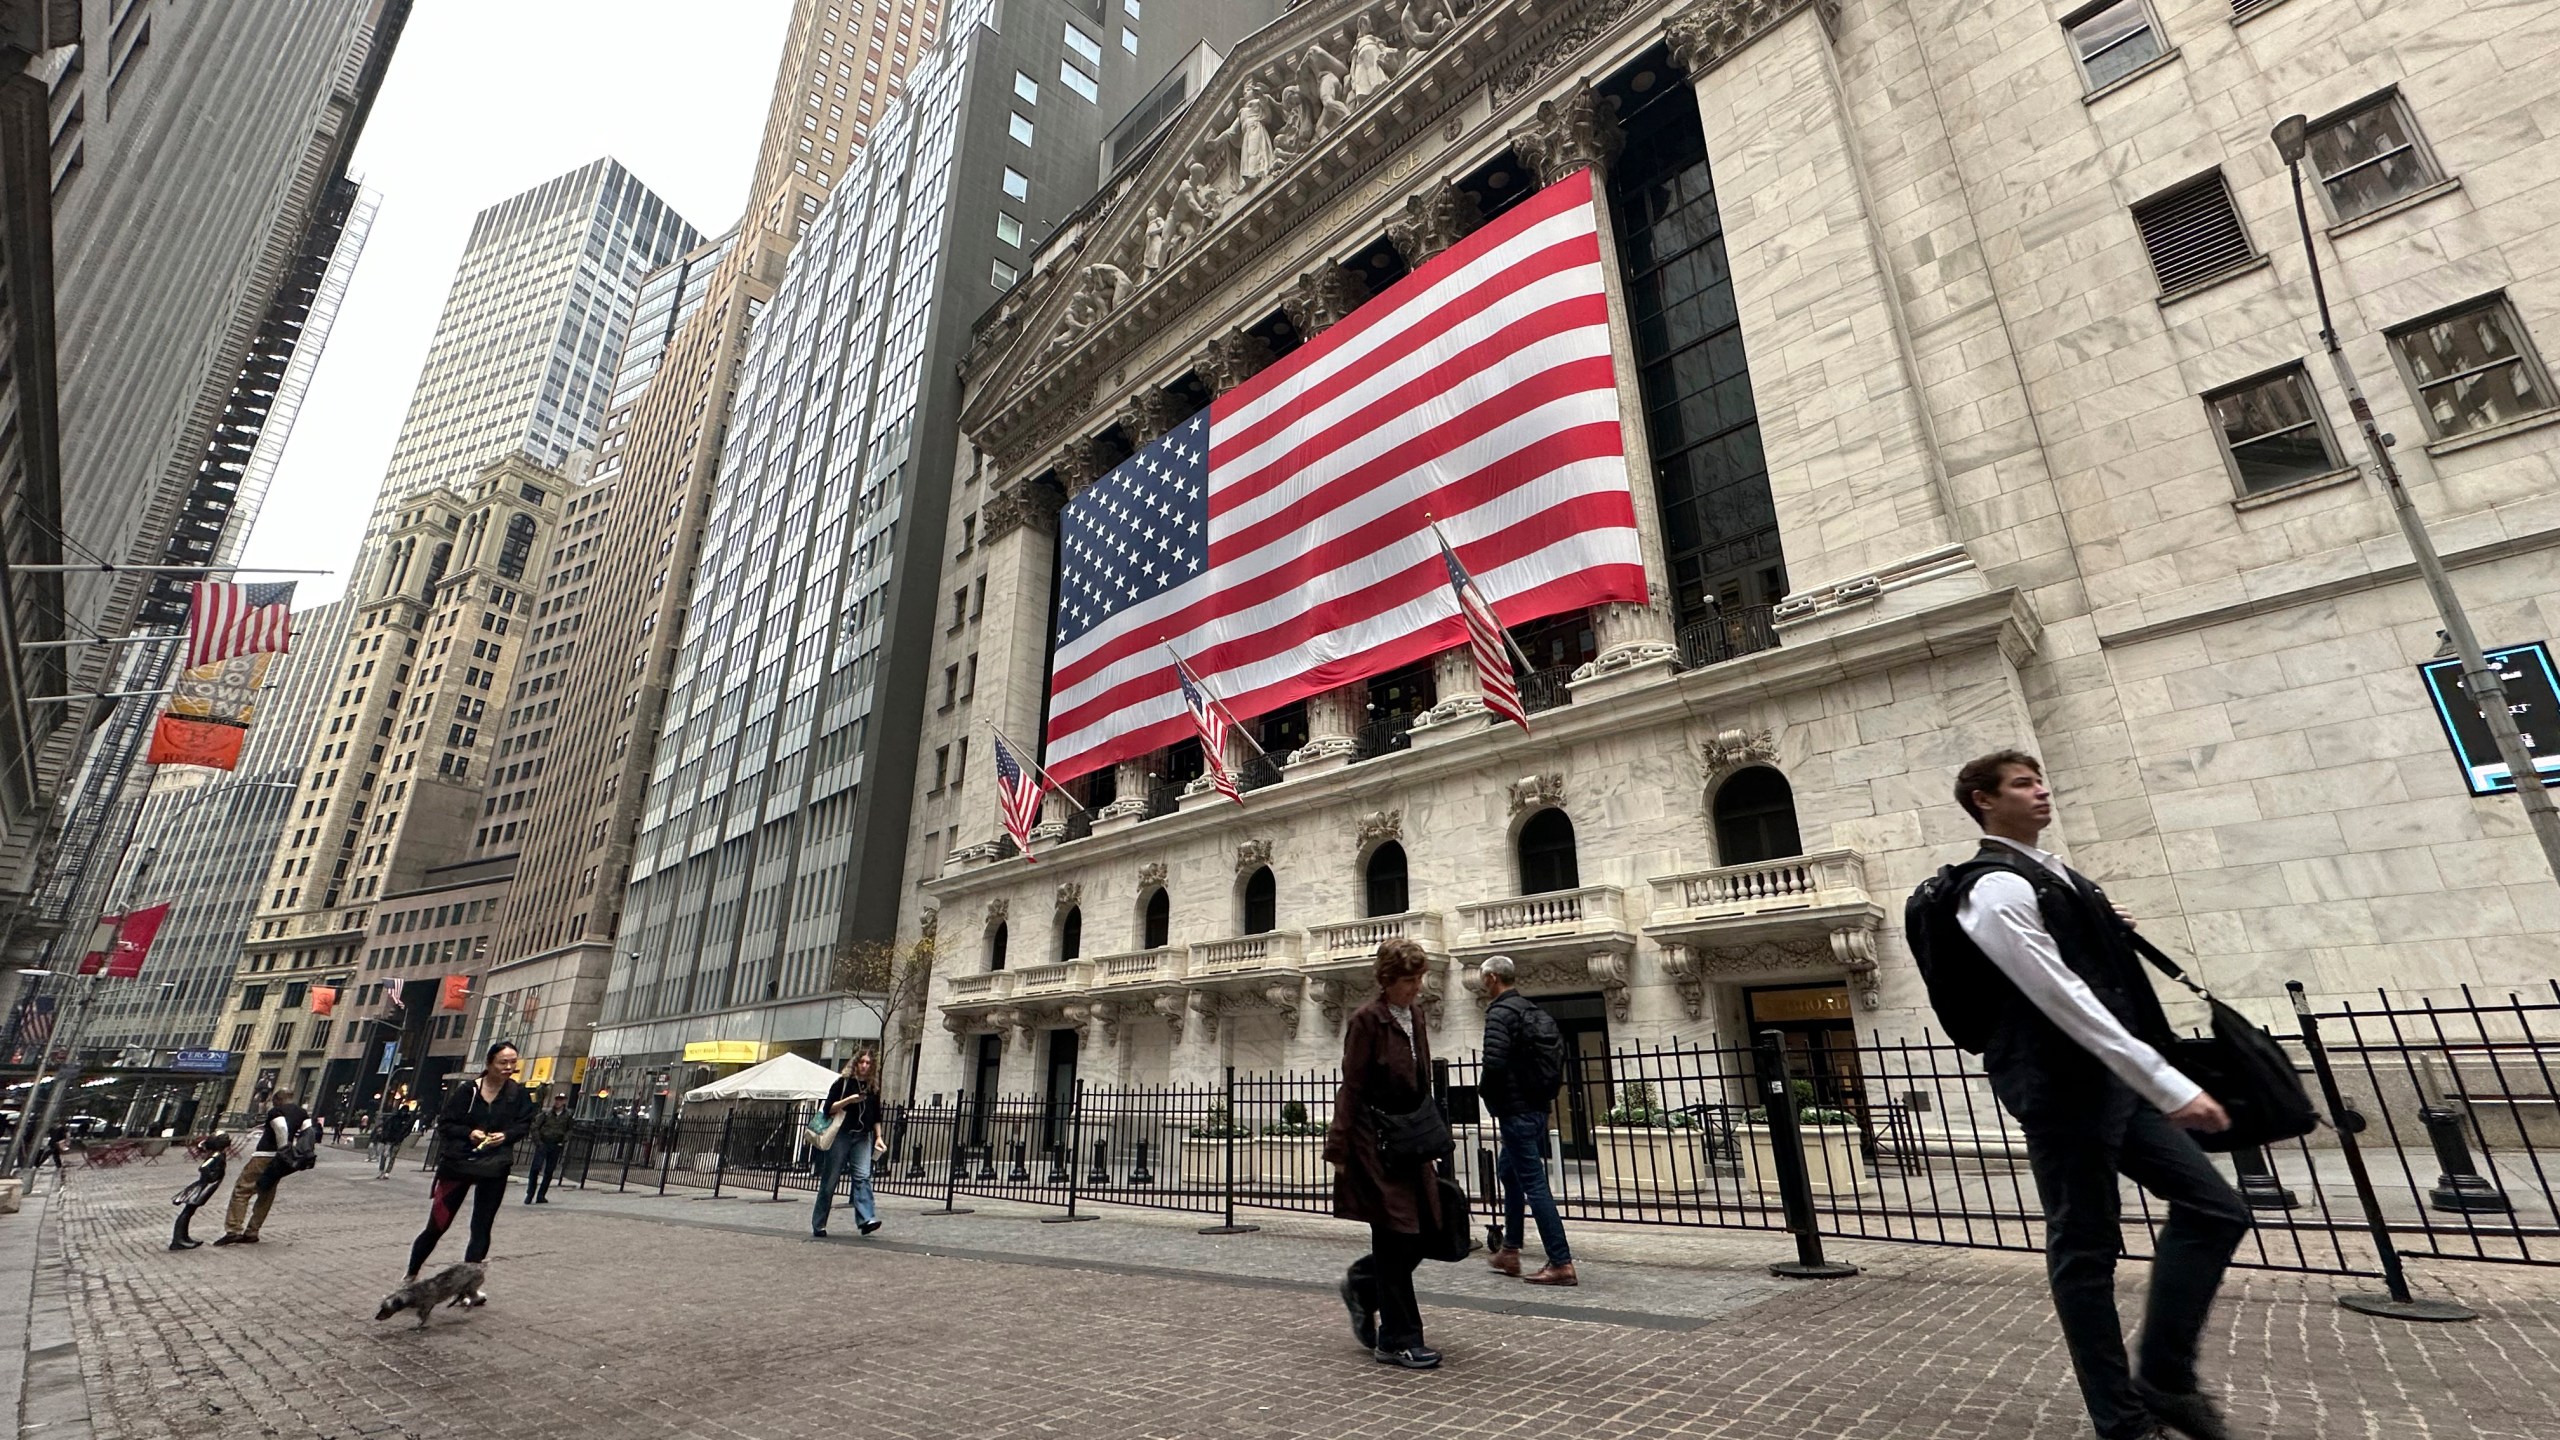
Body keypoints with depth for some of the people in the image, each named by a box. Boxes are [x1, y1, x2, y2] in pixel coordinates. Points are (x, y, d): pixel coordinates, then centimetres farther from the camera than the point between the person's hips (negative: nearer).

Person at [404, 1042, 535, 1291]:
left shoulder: (518, 1094, -4)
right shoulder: (467, 1091, -10)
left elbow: (524, 1124, 5)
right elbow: (444, 1123, -3)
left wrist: (505, 1135, -13)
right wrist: (469, 1133, -19)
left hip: (495, 1168, 2)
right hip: (458, 1164, -1)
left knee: (481, 1229, 5)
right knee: (437, 1225, 6)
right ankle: (411, 1276, 30)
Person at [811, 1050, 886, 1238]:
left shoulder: (874, 1087, 12)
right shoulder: (843, 1082, 0)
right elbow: (828, 1108, -5)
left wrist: (878, 1137, 11)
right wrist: (848, 1099, -18)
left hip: (863, 1138, 3)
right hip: (841, 1135, -3)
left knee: (863, 1176, -12)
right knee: (830, 1180, 2)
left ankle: (866, 1219, -21)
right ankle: (818, 1225, 13)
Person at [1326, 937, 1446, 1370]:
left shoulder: (1415, 1015, 10)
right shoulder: (1367, 1020, -13)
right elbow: (1350, 1088, -12)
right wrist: (1339, 1150, -12)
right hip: (1376, 1144, -8)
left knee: (1422, 1233, 9)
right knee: (1396, 1238, 0)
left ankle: (1361, 1286, 33)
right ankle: (1398, 1341, 15)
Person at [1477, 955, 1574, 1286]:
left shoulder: (1500, 1013, -15)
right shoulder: (1535, 1012, 13)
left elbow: (1494, 1062, -25)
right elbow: (1556, 1059, 17)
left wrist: (1491, 1101, -10)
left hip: (1515, 1110, -10)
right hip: (1537, 1107, 10)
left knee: (1534, 1185, -5)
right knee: (1508, 1171, 22)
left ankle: (1561, 1264, -2)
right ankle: (1510, 1251, 29)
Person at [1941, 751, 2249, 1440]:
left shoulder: (2049, 873, 14)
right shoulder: (1997, 888, -18)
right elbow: (2064, 1000, -23)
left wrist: (2103, 931, 13)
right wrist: (2170, 1087, -22)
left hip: (2111, 1076, 10)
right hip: (2059, 1085, -10)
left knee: (2214, 1207, 10)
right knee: (2085, 1246, 2)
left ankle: (2162, 1375, 21)